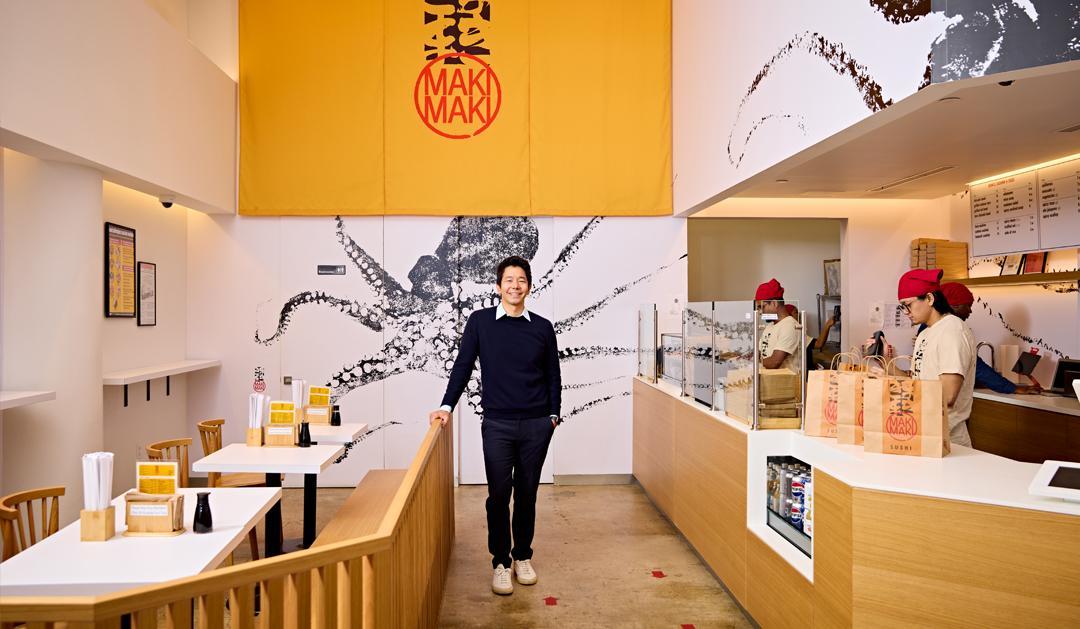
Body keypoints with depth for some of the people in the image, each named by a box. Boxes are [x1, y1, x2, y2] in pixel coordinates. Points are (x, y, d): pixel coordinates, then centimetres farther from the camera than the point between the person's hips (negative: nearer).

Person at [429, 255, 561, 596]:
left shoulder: (543, 327, 2)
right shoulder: (480, 321, -1)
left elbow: (553, 375, 9)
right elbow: (462, 366, 2)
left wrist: (553, 414, 7)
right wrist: (447, 406, -4)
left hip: (536, 426, 1)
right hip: (497, 424, -1)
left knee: (527, 493, 11)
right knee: (499, 494, 2)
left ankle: (523, 556, 28)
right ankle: (501, 562, 18)